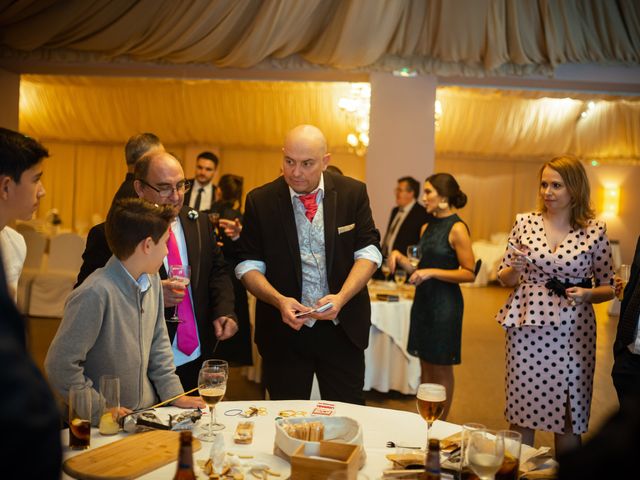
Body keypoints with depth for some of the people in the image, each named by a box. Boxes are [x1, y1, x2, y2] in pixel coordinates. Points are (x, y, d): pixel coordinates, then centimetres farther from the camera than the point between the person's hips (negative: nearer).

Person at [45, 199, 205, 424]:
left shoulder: (152, 280, 3)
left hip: (149, 410, 5)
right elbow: (60, 366, -20)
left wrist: (174, 393, 5)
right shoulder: (95, 294, -22)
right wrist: (101, 411, -15)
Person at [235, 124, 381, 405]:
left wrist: (341, 297, -19)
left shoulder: (353, 192, -2)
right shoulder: (260, 201, -3)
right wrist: (279, 300, -19)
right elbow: (249, 265, -2)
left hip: (342, 329, 1)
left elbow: (368, 251, -3)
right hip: (284, 330, 0)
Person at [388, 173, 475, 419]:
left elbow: (469, 273, -15)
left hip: (445, 303, -7)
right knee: (425, 366, 14)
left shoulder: (457, 228, -12)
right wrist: (400, 257, 0)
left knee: (441, 369, 6)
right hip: (423, 300, 7)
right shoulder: (426, 227, 10)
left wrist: (432, 272, -21)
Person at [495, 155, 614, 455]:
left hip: (572, 333, -1)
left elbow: (608, 287, 8)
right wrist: (515, 267, -11)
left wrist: (587, 293, -12)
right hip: (526, 329, 1)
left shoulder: (595, 230, -1)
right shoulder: (525, 222, 3)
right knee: (522, 412, 8)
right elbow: (505, 279, 10)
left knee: (568, 419, 7)